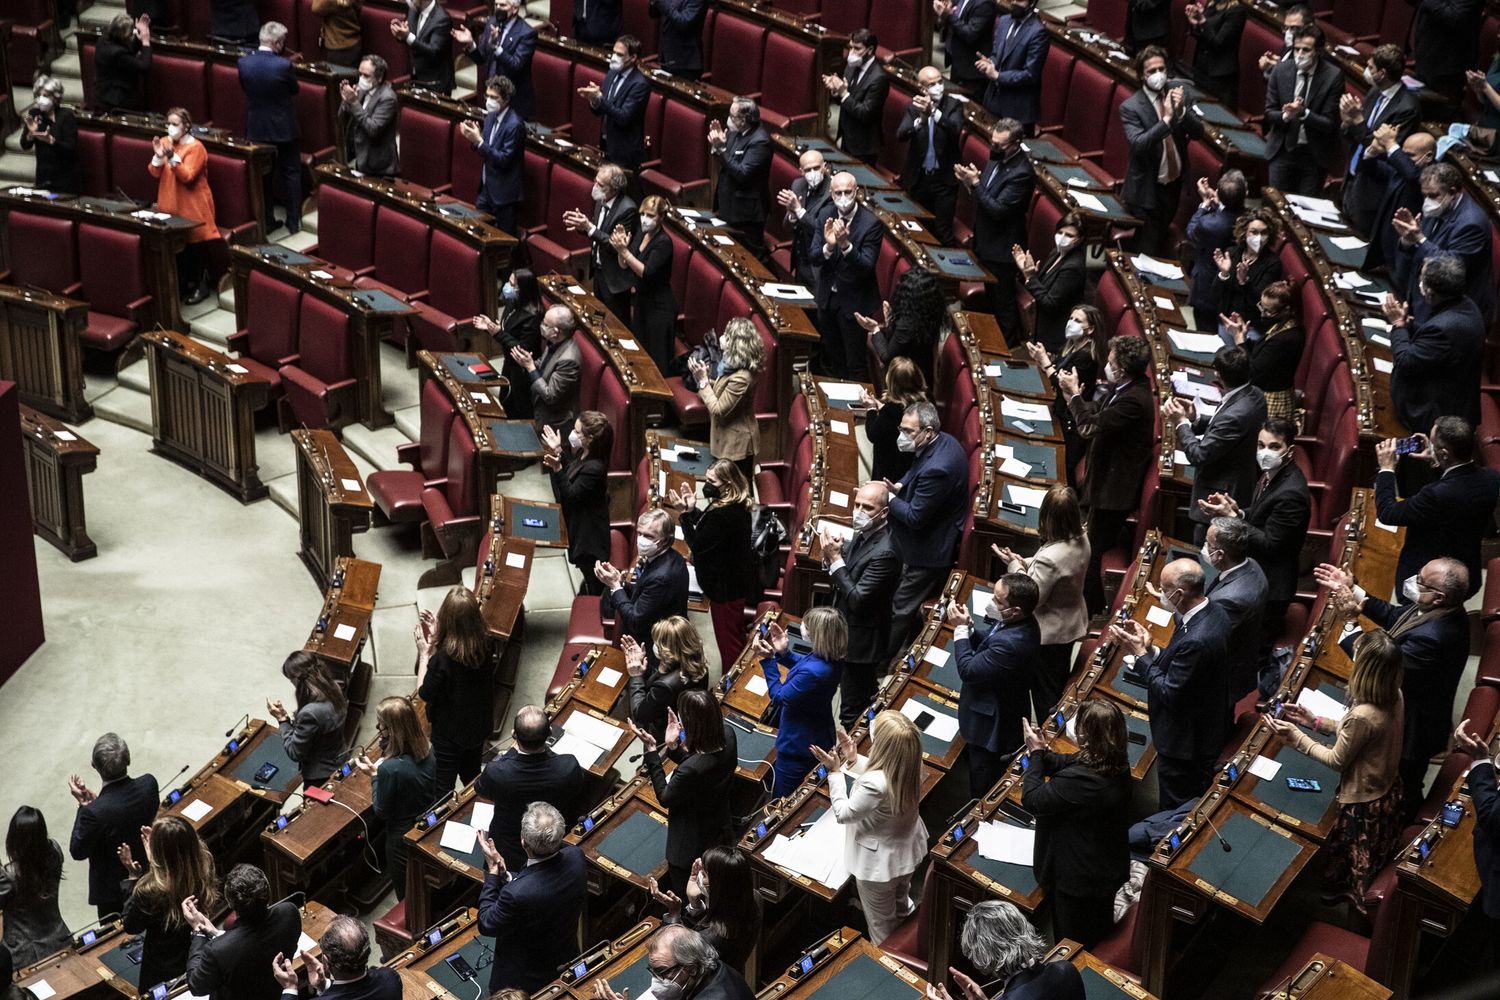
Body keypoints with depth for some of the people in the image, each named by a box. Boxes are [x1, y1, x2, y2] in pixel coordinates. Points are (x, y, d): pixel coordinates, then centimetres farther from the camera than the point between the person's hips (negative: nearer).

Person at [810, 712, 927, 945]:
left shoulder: (874, 783, -43)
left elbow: (843, 814, -26)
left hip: (879, 863, -8)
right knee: (902, 906, 37)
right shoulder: (909, 766, -19)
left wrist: (835, 772, -21)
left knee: (881, 924, 22)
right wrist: (853, 761, -5)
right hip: (908, 851, 8)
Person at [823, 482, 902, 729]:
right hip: (847, 634, 9)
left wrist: (835, 558, -25)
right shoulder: (863, 534, 0)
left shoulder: (884, 553, -29)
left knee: (852, 712, 4)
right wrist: (831, 556, -12)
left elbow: (857, 599, -29)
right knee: (863, 702, 25)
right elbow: (838, 578, 9)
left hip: (861, 642, -9)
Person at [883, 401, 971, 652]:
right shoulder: (944, 441, -4)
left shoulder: (936, 468, -34)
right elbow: (916, 472, 15)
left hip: (929, 551, -10)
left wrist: (890, 497, -12)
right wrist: (899, 486, -4)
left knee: (901, 611, 6)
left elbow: (915, 517, -27)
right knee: (910, 607, 23)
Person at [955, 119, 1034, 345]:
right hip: (985, 241, 8)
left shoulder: (1021, 173, -26)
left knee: (1003, 301, 7)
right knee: (991, 295, 23)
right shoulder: (998, 158, 0)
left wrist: (975, 183, -30)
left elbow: (998, 210, -28)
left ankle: (1009, 344, 22)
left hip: (1001, 248, -8)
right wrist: (970, 182, -11)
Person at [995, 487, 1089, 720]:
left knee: (1045, 693, 12)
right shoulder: (1081, 540, -10)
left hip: (1049, 633, -9)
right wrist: (1026, 563, -6)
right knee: (1061, 686, 28)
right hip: (1072, 624, 9)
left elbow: (1032, 598, -25)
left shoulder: (1050, 557, -36)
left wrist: (1014, 566, -16)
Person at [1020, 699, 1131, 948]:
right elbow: (1067, 764, 4)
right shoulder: (1117, 763, -11)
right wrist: (1042, 753, -13)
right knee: (1101, 941, 30)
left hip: (1080, 880, -8)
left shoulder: (1079, 779, -39)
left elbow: (1031, 801, -26)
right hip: (1110, 871, 8)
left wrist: (1036, 753, -16)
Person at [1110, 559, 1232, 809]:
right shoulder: (1213, 613, -5)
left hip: (1185, 744, -10)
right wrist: (1149, 650, -5)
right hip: (1206, 732, 10)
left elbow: (1169, 693, -26)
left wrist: (1140, 654, -18)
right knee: (1197, 809, 28)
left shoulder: (1196, 639, -36)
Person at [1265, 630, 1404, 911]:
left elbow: (1336, 760, -22)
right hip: (1388, 791, 7)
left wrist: (1295, 736, -17)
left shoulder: (1362, 716, -38)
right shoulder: (1394, 696, -13)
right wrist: (1314, 722, 1)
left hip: (1365, 803, -7)